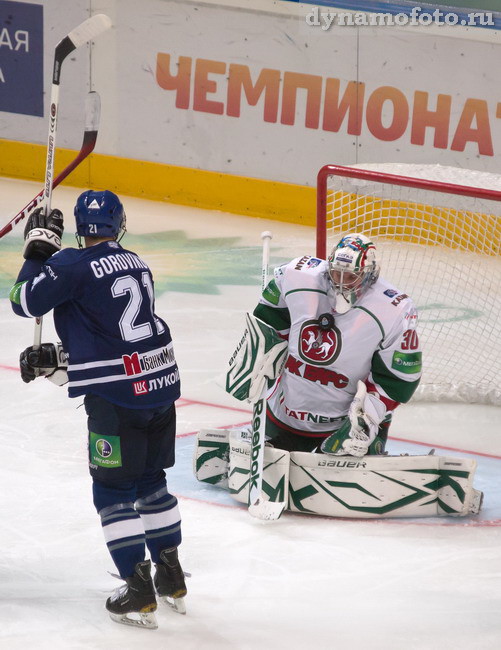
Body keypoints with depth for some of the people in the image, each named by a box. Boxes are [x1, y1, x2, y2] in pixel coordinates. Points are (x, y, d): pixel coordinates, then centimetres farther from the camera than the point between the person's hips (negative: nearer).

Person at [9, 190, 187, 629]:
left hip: (117, 396, -7)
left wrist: (38, 249, 0)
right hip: (161, 382, 7)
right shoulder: (136, 265, 11)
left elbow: (26, 301, -11)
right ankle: (171, 577, 29)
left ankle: (140, 594, 2)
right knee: (151, 481, 22)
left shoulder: (73, 266, -12)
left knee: (113, 491, 3)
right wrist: (58, 358, 18)